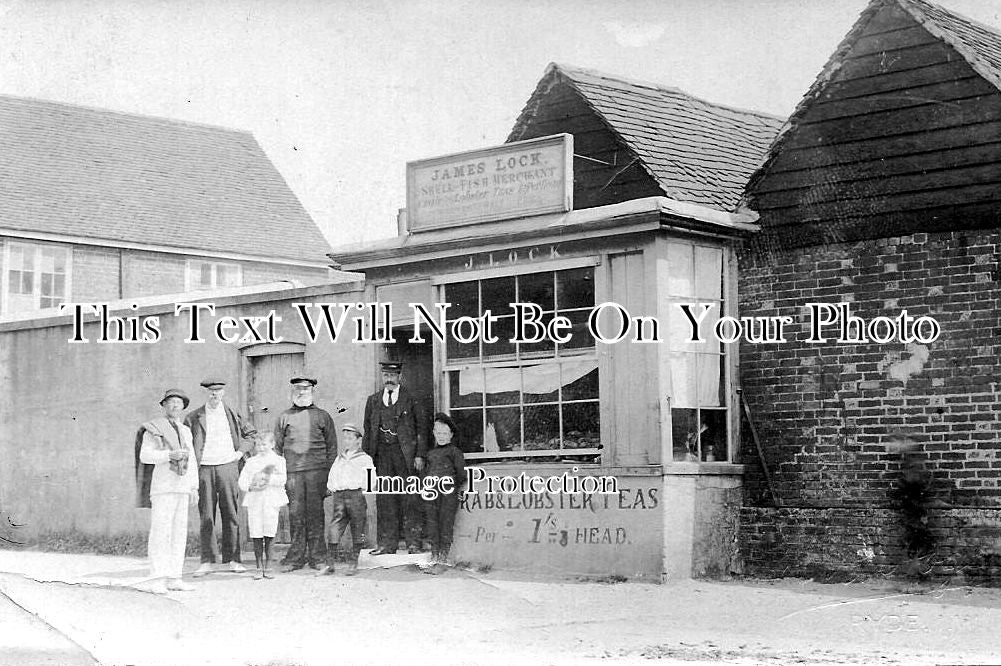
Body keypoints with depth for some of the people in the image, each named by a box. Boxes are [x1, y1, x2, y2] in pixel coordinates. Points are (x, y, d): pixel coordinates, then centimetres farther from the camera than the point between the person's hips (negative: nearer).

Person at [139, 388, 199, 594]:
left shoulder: (185, 432, 18)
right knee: (160, 532, -10)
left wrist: (194, 488, 12)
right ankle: (158, 579, -10)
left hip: (182, 488, 6)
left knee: (179, 533, 3)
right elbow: (145, 455, -11)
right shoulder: (153, 429, 0)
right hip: (162, 487, -6)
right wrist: (169, 455, -23)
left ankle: (174, 578, 5)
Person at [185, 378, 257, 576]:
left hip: (228, 467, 1)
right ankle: (207, 561, 0)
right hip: (204, 469, -1)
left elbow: (252, 434, 21)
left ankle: (232, 559, 5)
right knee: (206, 517, -3)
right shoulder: (194, 417, 6)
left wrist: (241, 451, 7)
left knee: (231, 515, 0)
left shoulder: (232, 415, 9)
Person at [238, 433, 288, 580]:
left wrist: (267, 479, -16)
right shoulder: (251, 462, 14)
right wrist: (251, 487, -11)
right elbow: (242, 481, 7)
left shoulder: (278, 460, 10)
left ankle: (268, 567, 5)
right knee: (256, 536, -3)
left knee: (269, 535, -5)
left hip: (271, 500, -1)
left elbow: (282, 479, -3)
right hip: (254, 500, 1)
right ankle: (259, 568, 4)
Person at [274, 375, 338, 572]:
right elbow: (277, 448, 14)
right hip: (292, 472, 1)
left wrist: (329, 473, 0)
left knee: (315, 513, -2)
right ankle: (296, 557, 3)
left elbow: (332, 447, 9)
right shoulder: (284, 417, 13)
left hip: (317, 470, -1)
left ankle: (317, 557, 3)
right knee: (295, 515, -2)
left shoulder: (322, 416, 10)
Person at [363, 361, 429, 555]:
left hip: (405, 453, -3)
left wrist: (420, 455, -5)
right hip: (382, 454, 3)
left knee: (410, 499, -3)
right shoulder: (373, 400, 15)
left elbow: (421, 427, 2)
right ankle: (387, 543, 7)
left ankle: (413, 543, 1)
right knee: (385, 499, 2)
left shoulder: (411, 399, 4)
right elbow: (368, 430, 16)